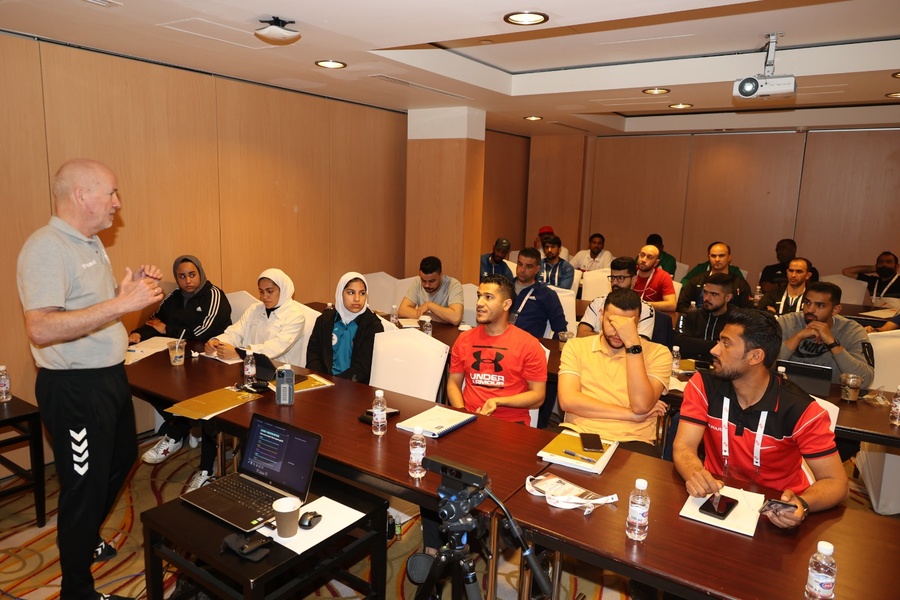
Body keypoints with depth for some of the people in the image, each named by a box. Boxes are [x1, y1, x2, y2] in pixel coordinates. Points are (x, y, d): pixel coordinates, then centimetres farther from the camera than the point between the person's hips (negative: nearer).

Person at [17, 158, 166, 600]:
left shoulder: (90, 243, 10)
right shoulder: (46, 248, -21)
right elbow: (40, 329, -31)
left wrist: (132, 286, 3)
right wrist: (121, 302, -34)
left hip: (109, 376, 10)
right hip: (74, 387, -10)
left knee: (121, 459, 25)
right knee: (85, 485, 4)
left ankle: (85, 539, 50)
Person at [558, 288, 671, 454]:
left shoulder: (658, 353, 4)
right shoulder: (576, 346, 8)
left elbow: (641, 406, -12)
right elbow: (568, 400, -6)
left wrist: (632, 342, -14)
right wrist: (631, 415, -8)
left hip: (630, 441, -2)